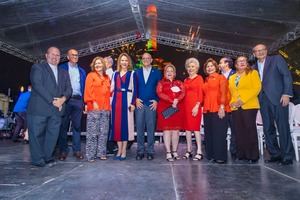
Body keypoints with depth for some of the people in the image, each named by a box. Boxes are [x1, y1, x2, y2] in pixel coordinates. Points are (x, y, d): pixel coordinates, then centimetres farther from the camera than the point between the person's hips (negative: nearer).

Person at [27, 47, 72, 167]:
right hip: (39, 108, -4)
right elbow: (37, 85, -8)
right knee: (36, 134, 2)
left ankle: (48, 157, 16)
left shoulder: (64, 73, 21)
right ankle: (38, 159, 14)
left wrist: (63, 98, -10)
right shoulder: (37, 67, 5)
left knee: (53, 134, 4)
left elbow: (68, 89, 11)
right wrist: (52, 100, -14)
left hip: (57, 109, 4)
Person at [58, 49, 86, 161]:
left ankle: (77, 150, 10)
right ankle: (63, 150, 10)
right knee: (63, 125, 2)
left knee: (77, 125, 4)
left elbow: (84, 86, 14)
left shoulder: (82, 71, 18)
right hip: (65, 99, -2)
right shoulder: (62, 68, 8)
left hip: (78, 100, 3)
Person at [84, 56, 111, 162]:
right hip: (94, 107, -5)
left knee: (104, 132, 6)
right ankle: (91, 154, 3)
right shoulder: (91, 75, 6)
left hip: (105, 108, 5)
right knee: (92, 132, -5)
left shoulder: (107, 77, 20)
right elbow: (88, 91, -3)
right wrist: (93, 102, -14)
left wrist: (109, 105, 11)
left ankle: (101, 153, 15)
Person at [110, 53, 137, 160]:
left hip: (127, 100, -4)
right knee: (117, 124, 3)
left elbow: (134, 89, 0)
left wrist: (133, 103, -10)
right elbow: (112, 88, 14)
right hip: (116, 100, 4)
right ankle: (119, 150, 13)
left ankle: (124, 151, 5)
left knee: (126, 123, -2)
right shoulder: (115, 74, 15)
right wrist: (110, 101, 5)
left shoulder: (132, 73, 5)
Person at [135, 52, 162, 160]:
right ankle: (140, 151, 13)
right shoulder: (137, 72, 13)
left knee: (151, 128, 2)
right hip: (139, 103, 2)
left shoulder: (157, 72, 8)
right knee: (139, 128, 3)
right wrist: (136, 99, -2)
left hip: (152, 104, -1)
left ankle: (150, 151, 13)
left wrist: (156, 101, -4)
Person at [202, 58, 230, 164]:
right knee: (209, 133, 8)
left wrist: (222, 107, -16)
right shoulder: (206, 80, 20)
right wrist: (204, 107, 8)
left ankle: (221, 156, 4)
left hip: (218, 110, -6)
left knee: (219, 134, -4)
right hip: (207, 110, 6)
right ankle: (211, 155, 17)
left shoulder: (221, 77, 3)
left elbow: (223, 93, -7)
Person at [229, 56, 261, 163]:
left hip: (249, 106, -4)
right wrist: (232, 102, -2)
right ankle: (241, 154, 10)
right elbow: (230, 92, 17)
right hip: (235, 107, 4)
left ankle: (252, 155, 2)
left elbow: (256, 88, -6)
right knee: (239, 132, 4)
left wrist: (243, 100, -14)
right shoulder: (232, 77, 19)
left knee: (250, 130, -5)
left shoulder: (253, 73, 6)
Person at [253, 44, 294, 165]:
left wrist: (286, 93, -13)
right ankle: (275, 154, 15)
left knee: (283, 127, -3)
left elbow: (287, 76, -3)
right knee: (268, 129, 5)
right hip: (263, 100, 5)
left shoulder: (276, 59, 5)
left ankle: (287, 156, 5)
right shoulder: (255, 67, 17)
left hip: (278, 98, -5)